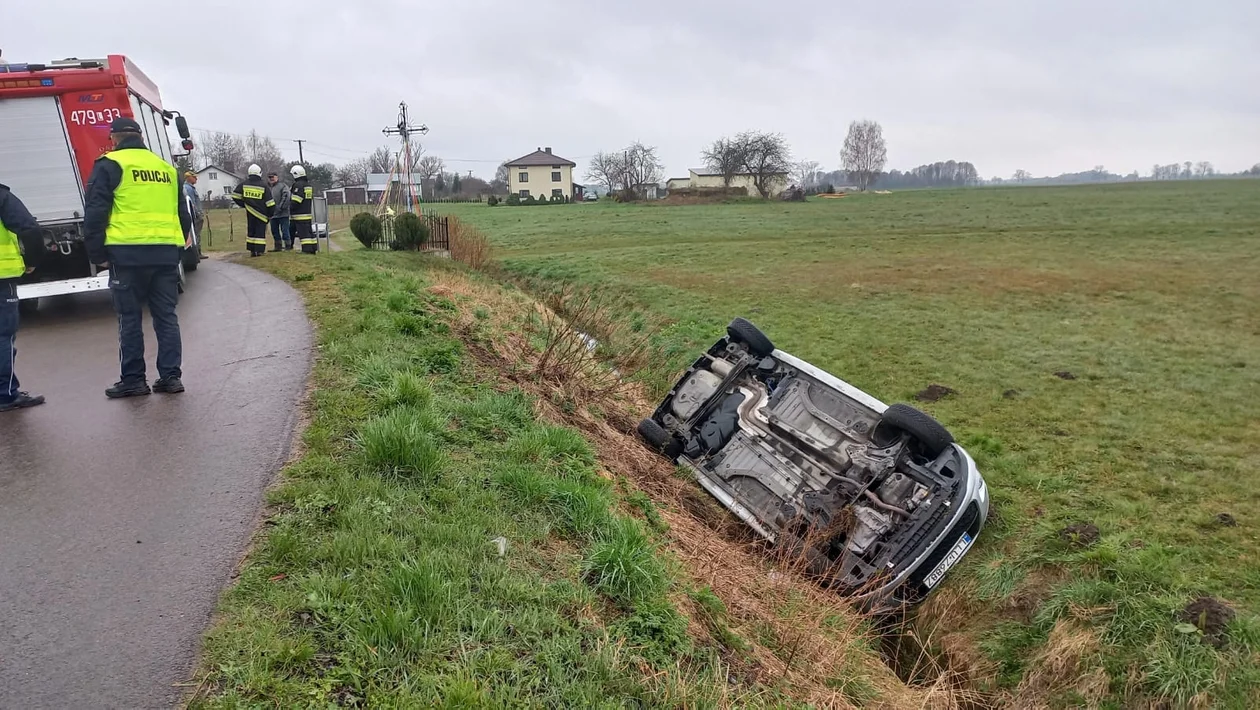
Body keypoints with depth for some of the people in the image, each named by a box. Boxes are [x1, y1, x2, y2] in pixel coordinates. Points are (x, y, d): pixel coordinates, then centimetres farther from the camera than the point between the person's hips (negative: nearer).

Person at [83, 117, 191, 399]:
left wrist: (97, 253, 1)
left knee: (130, 318, 3)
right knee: (166, 316, 9)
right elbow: (183, 214, 20)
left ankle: (133, 379, 7)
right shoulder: (167, 168, 17)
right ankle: (171, 376, 9)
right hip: (166, 253, 4)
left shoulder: (109, 165, 1)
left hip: (128, 253, -4)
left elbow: (95, 213, -4)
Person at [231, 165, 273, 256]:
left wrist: (243, 204, 17)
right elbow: (270, 203, -7)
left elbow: (235, 196, 5)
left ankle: (252, 250, 13)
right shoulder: (263, 186, -7)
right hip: (261, 214, -3)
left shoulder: (244, 184, 2)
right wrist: (270, 214, 4)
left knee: (250, 231, 12)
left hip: (249, 212, 3)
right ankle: (259, 250, -2)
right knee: (260, 231, 0)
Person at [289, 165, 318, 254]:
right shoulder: (308, 184, 16)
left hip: (299, 214, -9)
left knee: (303, 232, -9)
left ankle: (307, 249, -11)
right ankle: (313, 248, 14)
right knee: (309, 231, 13)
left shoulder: (298, 185, -14)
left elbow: (296, 201, -19)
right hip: (308, 212, 9)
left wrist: (291, 208, -7)